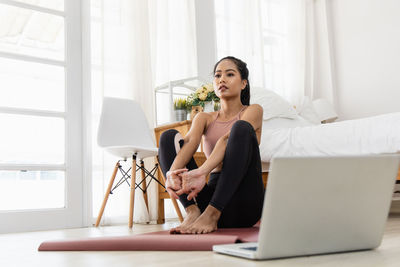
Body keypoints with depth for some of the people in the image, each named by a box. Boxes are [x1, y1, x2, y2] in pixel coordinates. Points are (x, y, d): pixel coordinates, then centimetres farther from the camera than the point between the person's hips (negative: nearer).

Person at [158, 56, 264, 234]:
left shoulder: (253, 111, 6)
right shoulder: (204, 118, 17)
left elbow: (228, 139, -16)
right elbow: (190, 142, -7)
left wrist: (202, 172, -35)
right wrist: (172, 172, -29)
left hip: (243, 201, -3)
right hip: (213, 191, 4)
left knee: (241, 128, -24)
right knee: (169, 136, -8)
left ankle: (211, 214, -36)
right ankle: (193, 211, -29)